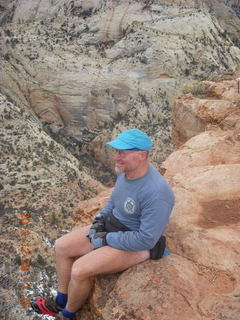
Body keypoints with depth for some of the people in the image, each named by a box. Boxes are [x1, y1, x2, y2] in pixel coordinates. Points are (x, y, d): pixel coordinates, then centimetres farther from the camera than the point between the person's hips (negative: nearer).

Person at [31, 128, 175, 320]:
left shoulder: (156, 193, -33)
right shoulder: (128, 170, -7)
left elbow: (147, 239, -28)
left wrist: (106, 240, -19)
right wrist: (99, 220, 0)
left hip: (137, 245, -8)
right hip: (114, 227, 9)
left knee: (80, 270, -19)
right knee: (62, 247, 3)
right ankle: (61, 303, 21)